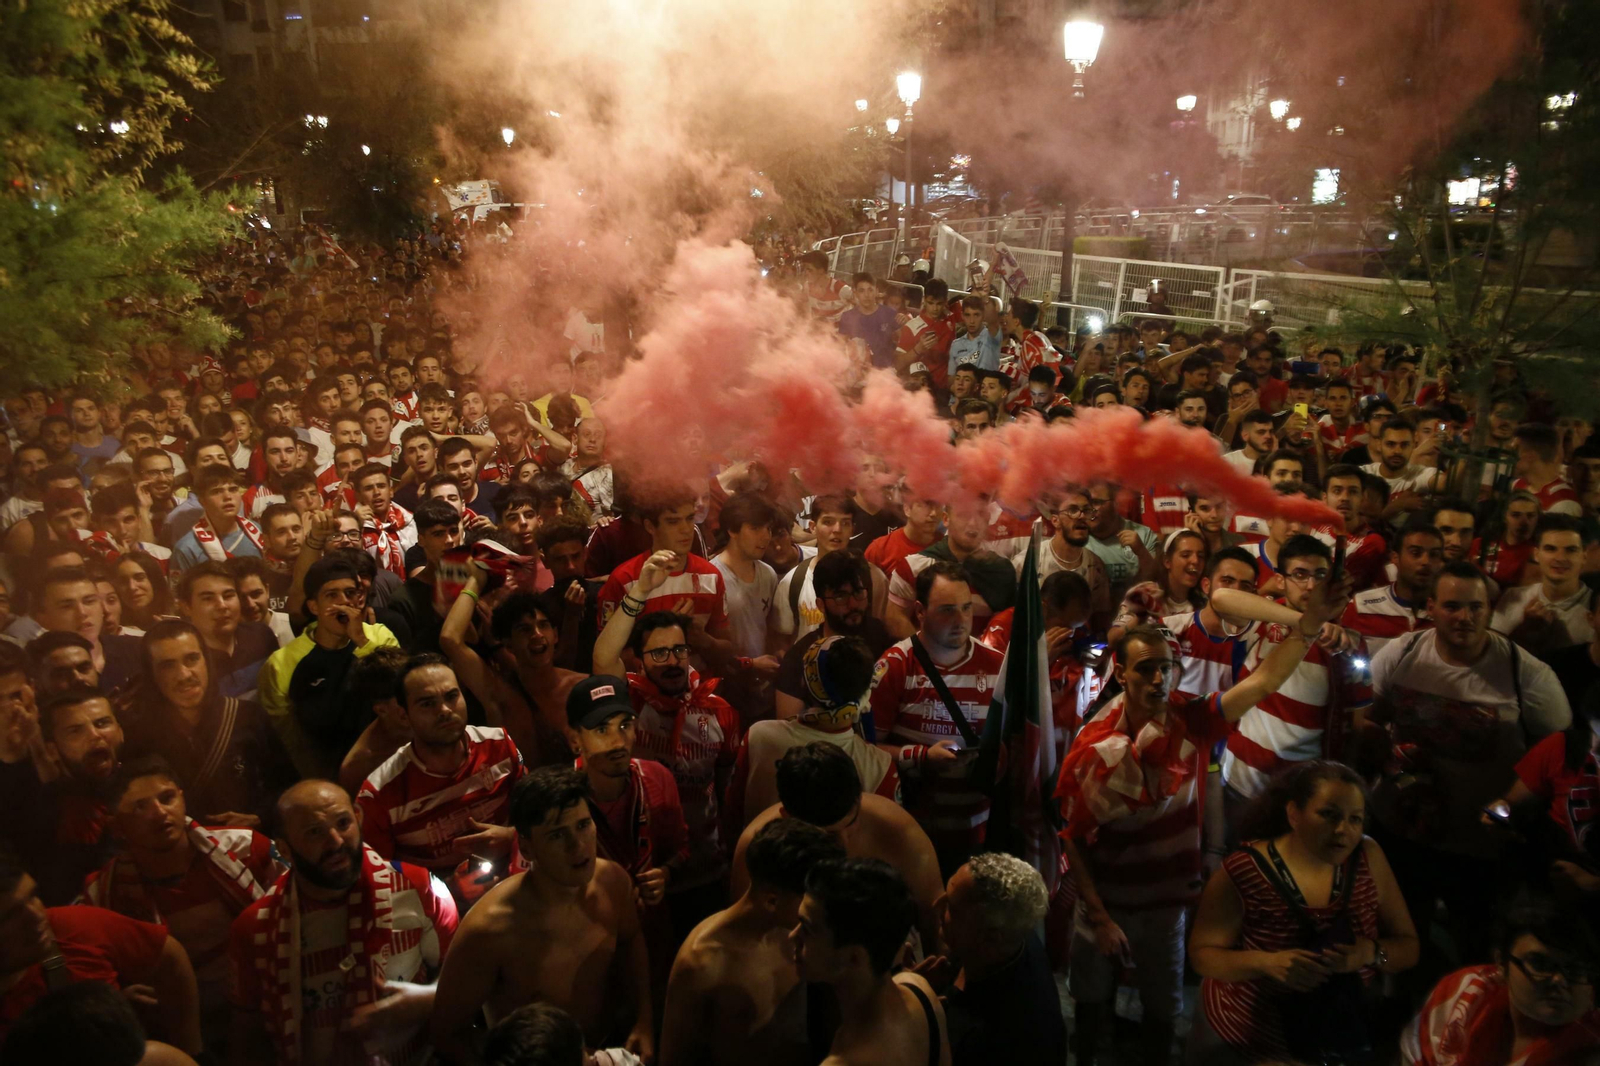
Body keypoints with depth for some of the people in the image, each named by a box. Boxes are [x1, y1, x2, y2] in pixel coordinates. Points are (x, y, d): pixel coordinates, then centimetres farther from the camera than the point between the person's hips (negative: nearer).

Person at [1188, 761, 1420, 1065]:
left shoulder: (1368, 857, -13)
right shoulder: (1243, 873, -24)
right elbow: (1202, 953, -16)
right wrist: (1266, 962, -33)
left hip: (1342, 1036, 4)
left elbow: (1409, 947, -7)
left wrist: (1370, 952, -29)